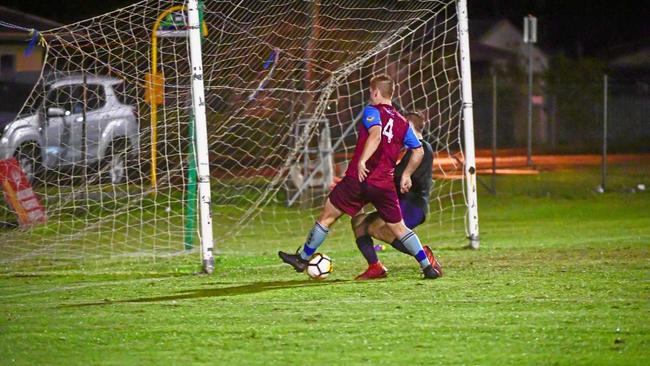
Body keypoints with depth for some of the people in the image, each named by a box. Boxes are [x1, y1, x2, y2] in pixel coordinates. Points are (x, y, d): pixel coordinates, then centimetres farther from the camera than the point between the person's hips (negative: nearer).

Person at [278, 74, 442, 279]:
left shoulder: (372, 111, -2)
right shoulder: (402, 122, 14)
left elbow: (376, 134, -23)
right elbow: (418, 151, 13)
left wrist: (362, 161, -29)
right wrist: (406, 175, 22)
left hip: (358, 178, -5)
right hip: (385, 184, 5)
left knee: (327, 216, 8)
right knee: (399, 228, 12)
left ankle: (303, 258, 16)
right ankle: (428, 265, 2)